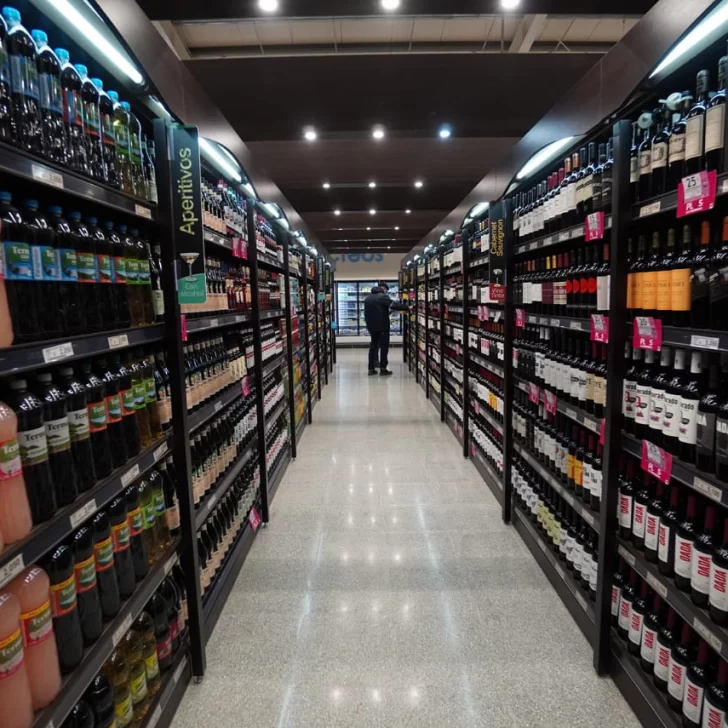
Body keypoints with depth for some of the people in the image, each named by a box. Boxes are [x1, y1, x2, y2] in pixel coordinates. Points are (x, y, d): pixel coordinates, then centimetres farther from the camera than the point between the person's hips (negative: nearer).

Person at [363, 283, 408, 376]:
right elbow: (394, 305, -22)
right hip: (382, 326, -7)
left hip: (371, 326, 7)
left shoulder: (367, 298, 12)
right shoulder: (383, 296, -11)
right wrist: (407, 307, -18)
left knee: (373, 346, 12)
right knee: (384, 347, 0)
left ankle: (371, 369, 11)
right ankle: (383, 369, -2)